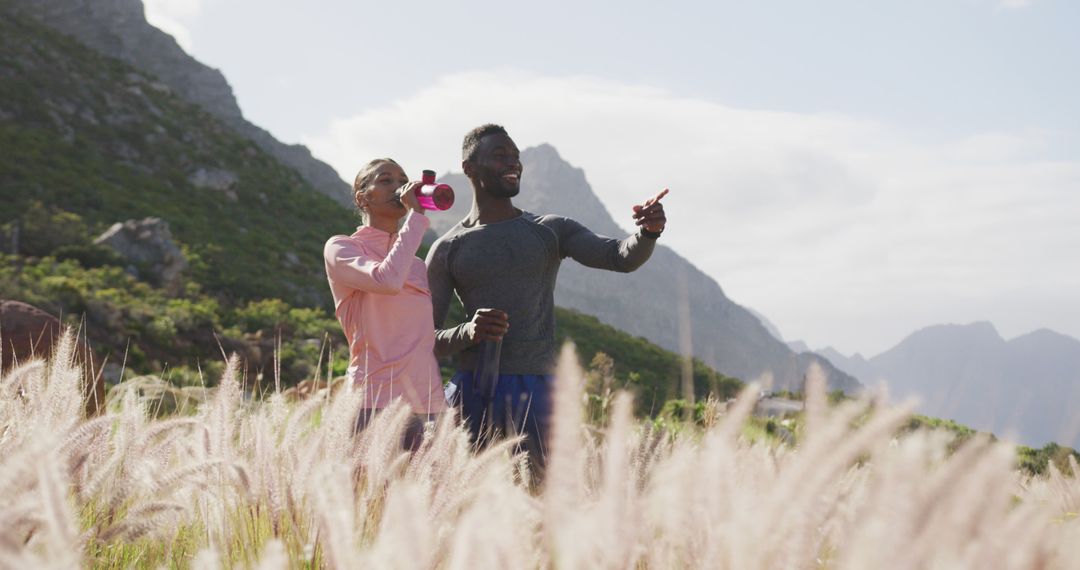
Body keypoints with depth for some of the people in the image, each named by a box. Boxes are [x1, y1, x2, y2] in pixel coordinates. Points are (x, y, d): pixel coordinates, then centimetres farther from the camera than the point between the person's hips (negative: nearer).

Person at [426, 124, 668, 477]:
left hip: (536, 391, 0)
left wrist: (648, 232, -24)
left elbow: (622, 257, -2)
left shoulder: (552, 232, 12)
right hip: (471, 391, 0)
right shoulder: (446, 250, 9)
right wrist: (466, 334, -14)